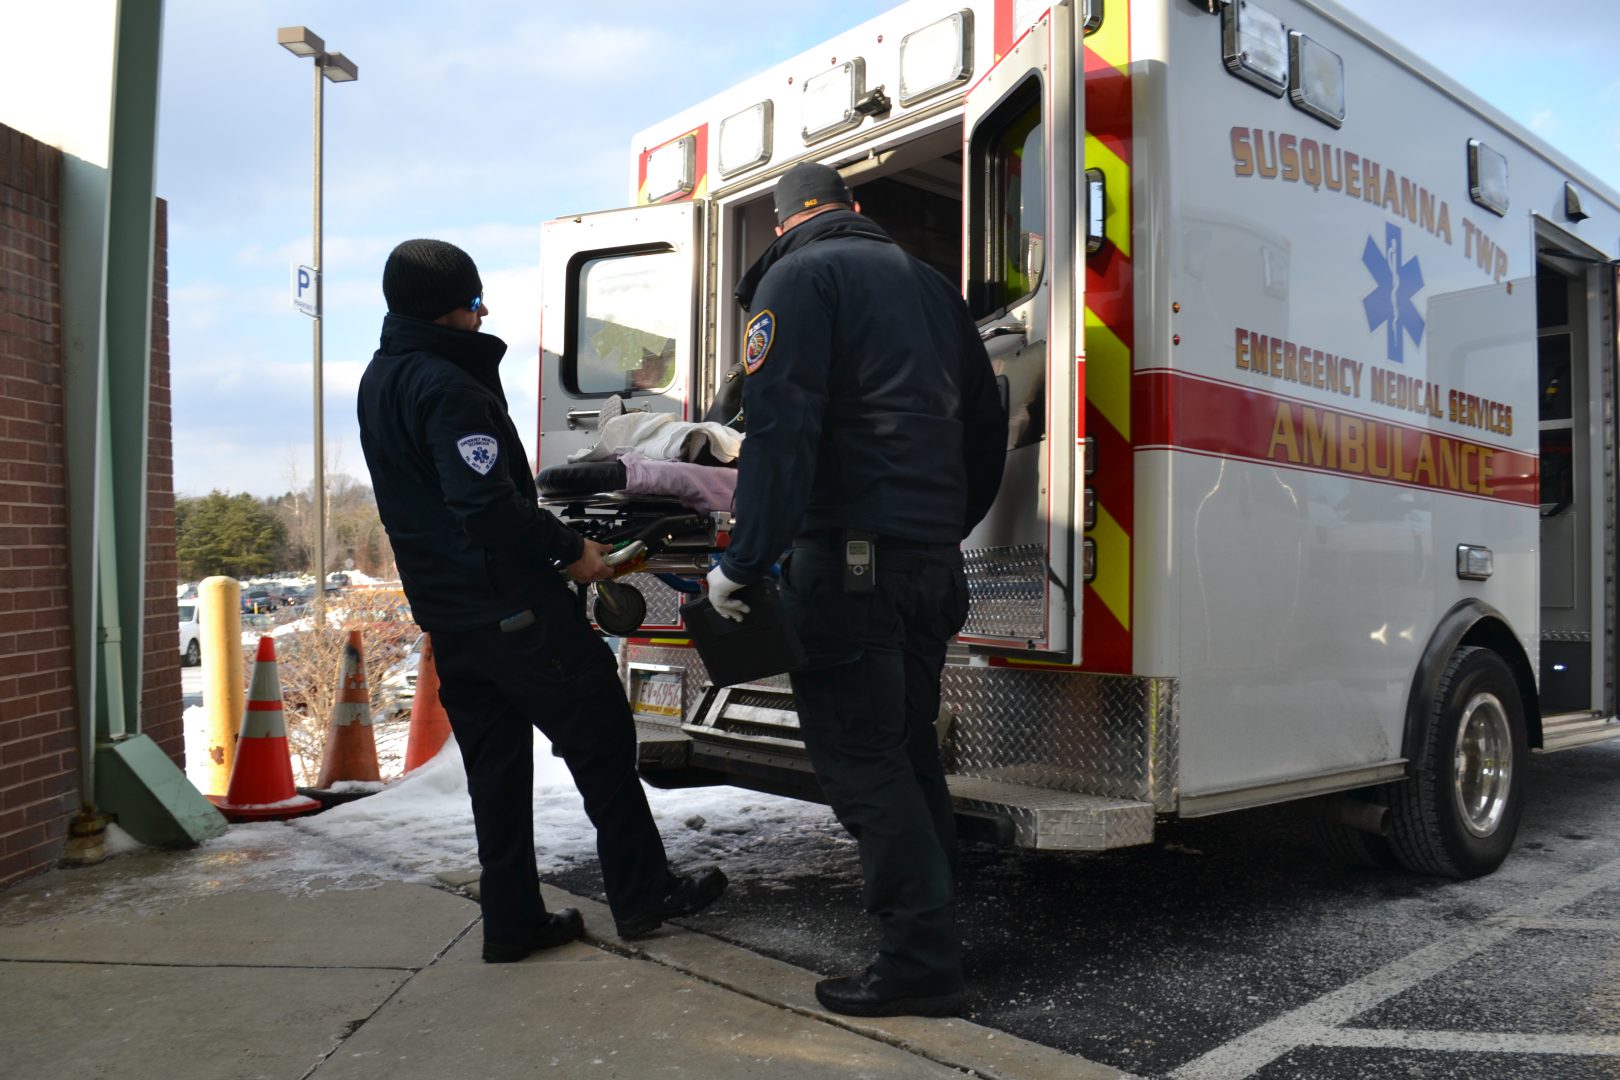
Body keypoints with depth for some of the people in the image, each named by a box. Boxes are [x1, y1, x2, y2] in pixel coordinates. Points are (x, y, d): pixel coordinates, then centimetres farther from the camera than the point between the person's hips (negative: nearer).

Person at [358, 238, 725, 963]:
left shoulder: (379, 380, 13)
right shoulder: (447, 386, -18)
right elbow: (490, 504, -26)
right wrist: (570, 549, -15)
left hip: (444, 610, 10)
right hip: (511, 606, -9)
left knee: (494, 761, 15)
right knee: (599, 736, 3)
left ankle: (512, 919, 21)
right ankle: (641, 894, 13)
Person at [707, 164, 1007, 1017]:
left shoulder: (797, 278, 0)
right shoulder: (926, 282, 22)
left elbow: (779, 428, -15)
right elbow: (986, 427, 22)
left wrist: (744, 562, -16)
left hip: (850, 554, -8)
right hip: (932, 561, 8)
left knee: (860, 759, -2)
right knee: (907, 752, 16)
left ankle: (920, 962, 1)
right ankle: (932, 936, 24)